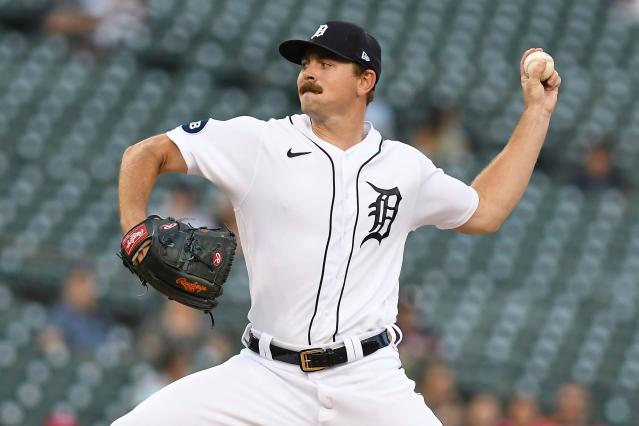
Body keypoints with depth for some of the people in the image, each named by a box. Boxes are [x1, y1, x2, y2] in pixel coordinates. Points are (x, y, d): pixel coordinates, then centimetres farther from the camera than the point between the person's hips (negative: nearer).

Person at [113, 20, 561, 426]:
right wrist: (137, 232, -15)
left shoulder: (404, 166, 10)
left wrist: (537, 112, 23)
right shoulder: (257, 142, 1)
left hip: (369, 382, 1)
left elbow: (484, 211, 25)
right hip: (267, 376, -1)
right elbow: (147, 153, 2)